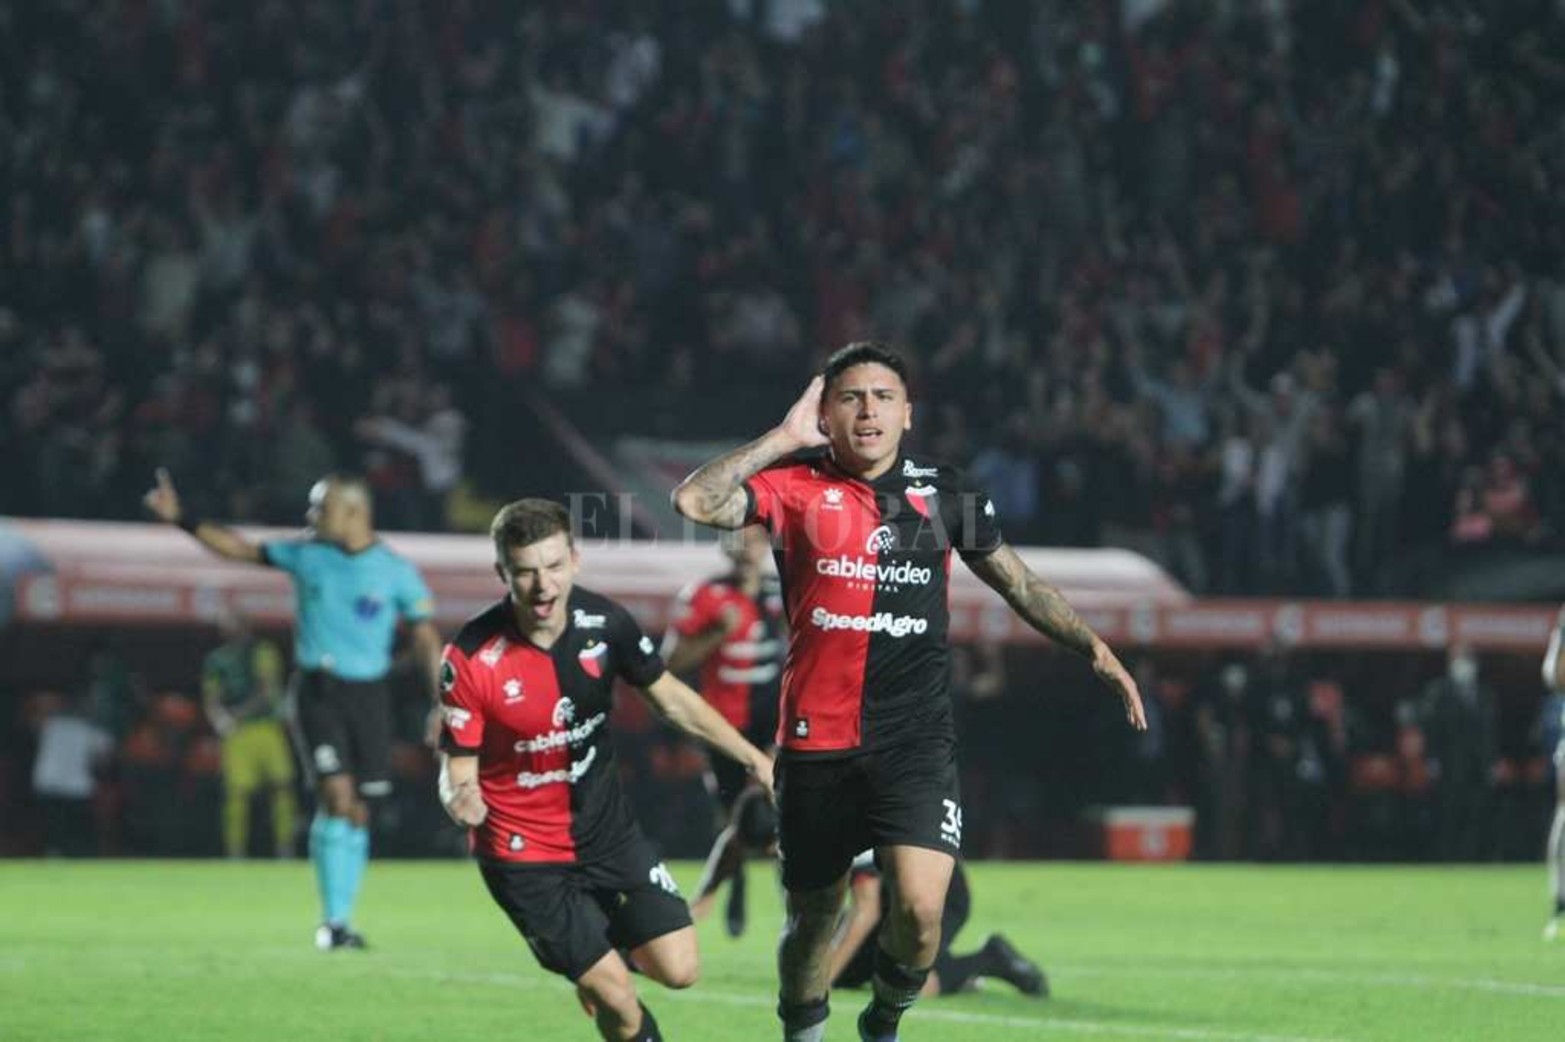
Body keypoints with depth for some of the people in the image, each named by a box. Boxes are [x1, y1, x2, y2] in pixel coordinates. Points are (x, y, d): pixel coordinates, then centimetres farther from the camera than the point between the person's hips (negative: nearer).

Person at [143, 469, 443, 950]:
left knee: (357, 814, 5)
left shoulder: (396, 571, -2)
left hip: (367, 694, 0)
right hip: (317, 691, 0)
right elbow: (241, 549, 12)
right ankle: (333, 920, -12)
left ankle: (341, 921, 17)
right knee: (336, 793, -15)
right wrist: (181, 519, 8)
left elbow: (426, 638, -1)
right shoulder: (306, 554, 3)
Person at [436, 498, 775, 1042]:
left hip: (607, 828, 4)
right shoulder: (470, 660, -22)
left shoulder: (604, 622, -10)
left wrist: (753, 758, 4)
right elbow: (458, 769, -16)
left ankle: (610, 941, 29)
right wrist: (460, 798, -40)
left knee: (678, 969, -4)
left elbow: (674, 699, 5)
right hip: (526, 853, -4)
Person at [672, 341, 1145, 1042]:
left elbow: (1018, 582, 18)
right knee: (812, 919, 10)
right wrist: (784, 438, -11)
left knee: (920, 910, -17)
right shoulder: (797, 485, 0)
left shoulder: (943, 492, 7)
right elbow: (694, 502, -16)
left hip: (916, 744, 0)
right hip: (816, 744, 0)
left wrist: (1094, 649, 11)